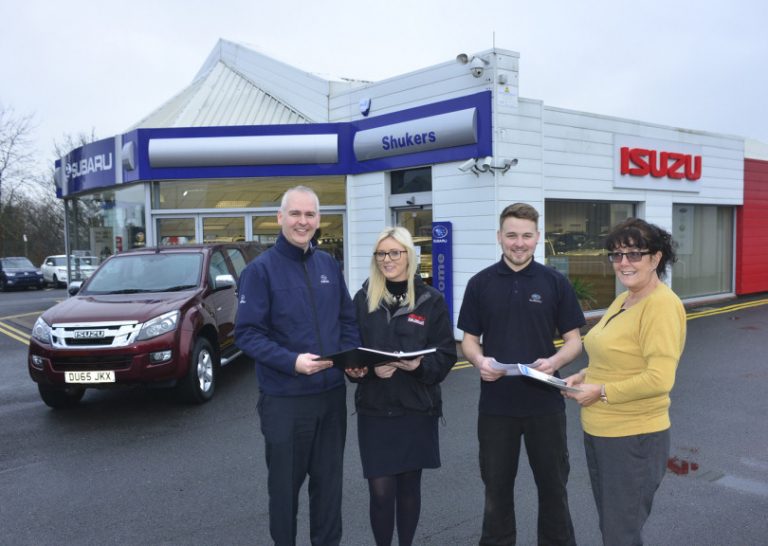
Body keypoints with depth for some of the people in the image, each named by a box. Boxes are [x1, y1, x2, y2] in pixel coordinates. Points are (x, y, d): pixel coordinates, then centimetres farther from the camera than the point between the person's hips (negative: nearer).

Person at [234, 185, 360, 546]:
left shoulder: (329, 265, 6)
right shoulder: (261, 269, -9)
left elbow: (347, 320, 13)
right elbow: (247, 333, -14)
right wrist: (291, 361, -25)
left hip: (332, 393, 5)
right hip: (284, 398, -4)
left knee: (329, 480, 17)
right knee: (285, 482, 13)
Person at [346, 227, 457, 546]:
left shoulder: (431, 300, -1)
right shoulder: (363, 299, 2)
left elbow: (447, 354, -1)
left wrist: (421, 365, -20)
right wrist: (371, 369, -17)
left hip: (417, 408, 0)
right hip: (374, 408, 0)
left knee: (409, 485, 12)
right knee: (380, 490, 0)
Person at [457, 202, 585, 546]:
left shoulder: (555, 282, -2)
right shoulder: (480, 283, 0)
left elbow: (574, 340, 1)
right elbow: (469, 339, 5)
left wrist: (554, 361, -20)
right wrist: (479, 360, -17)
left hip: (545, 402, 0)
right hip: (495, 403, 1)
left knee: (553, 483, 14)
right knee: (497, 485, 15)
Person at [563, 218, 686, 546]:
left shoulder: (662, 304, -19)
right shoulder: (622, 300, 9)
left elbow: (660, 379, -25)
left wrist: (601, 392, -19)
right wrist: (584, 376, 4)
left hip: (633, 438, -9)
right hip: (597, 432, 9)